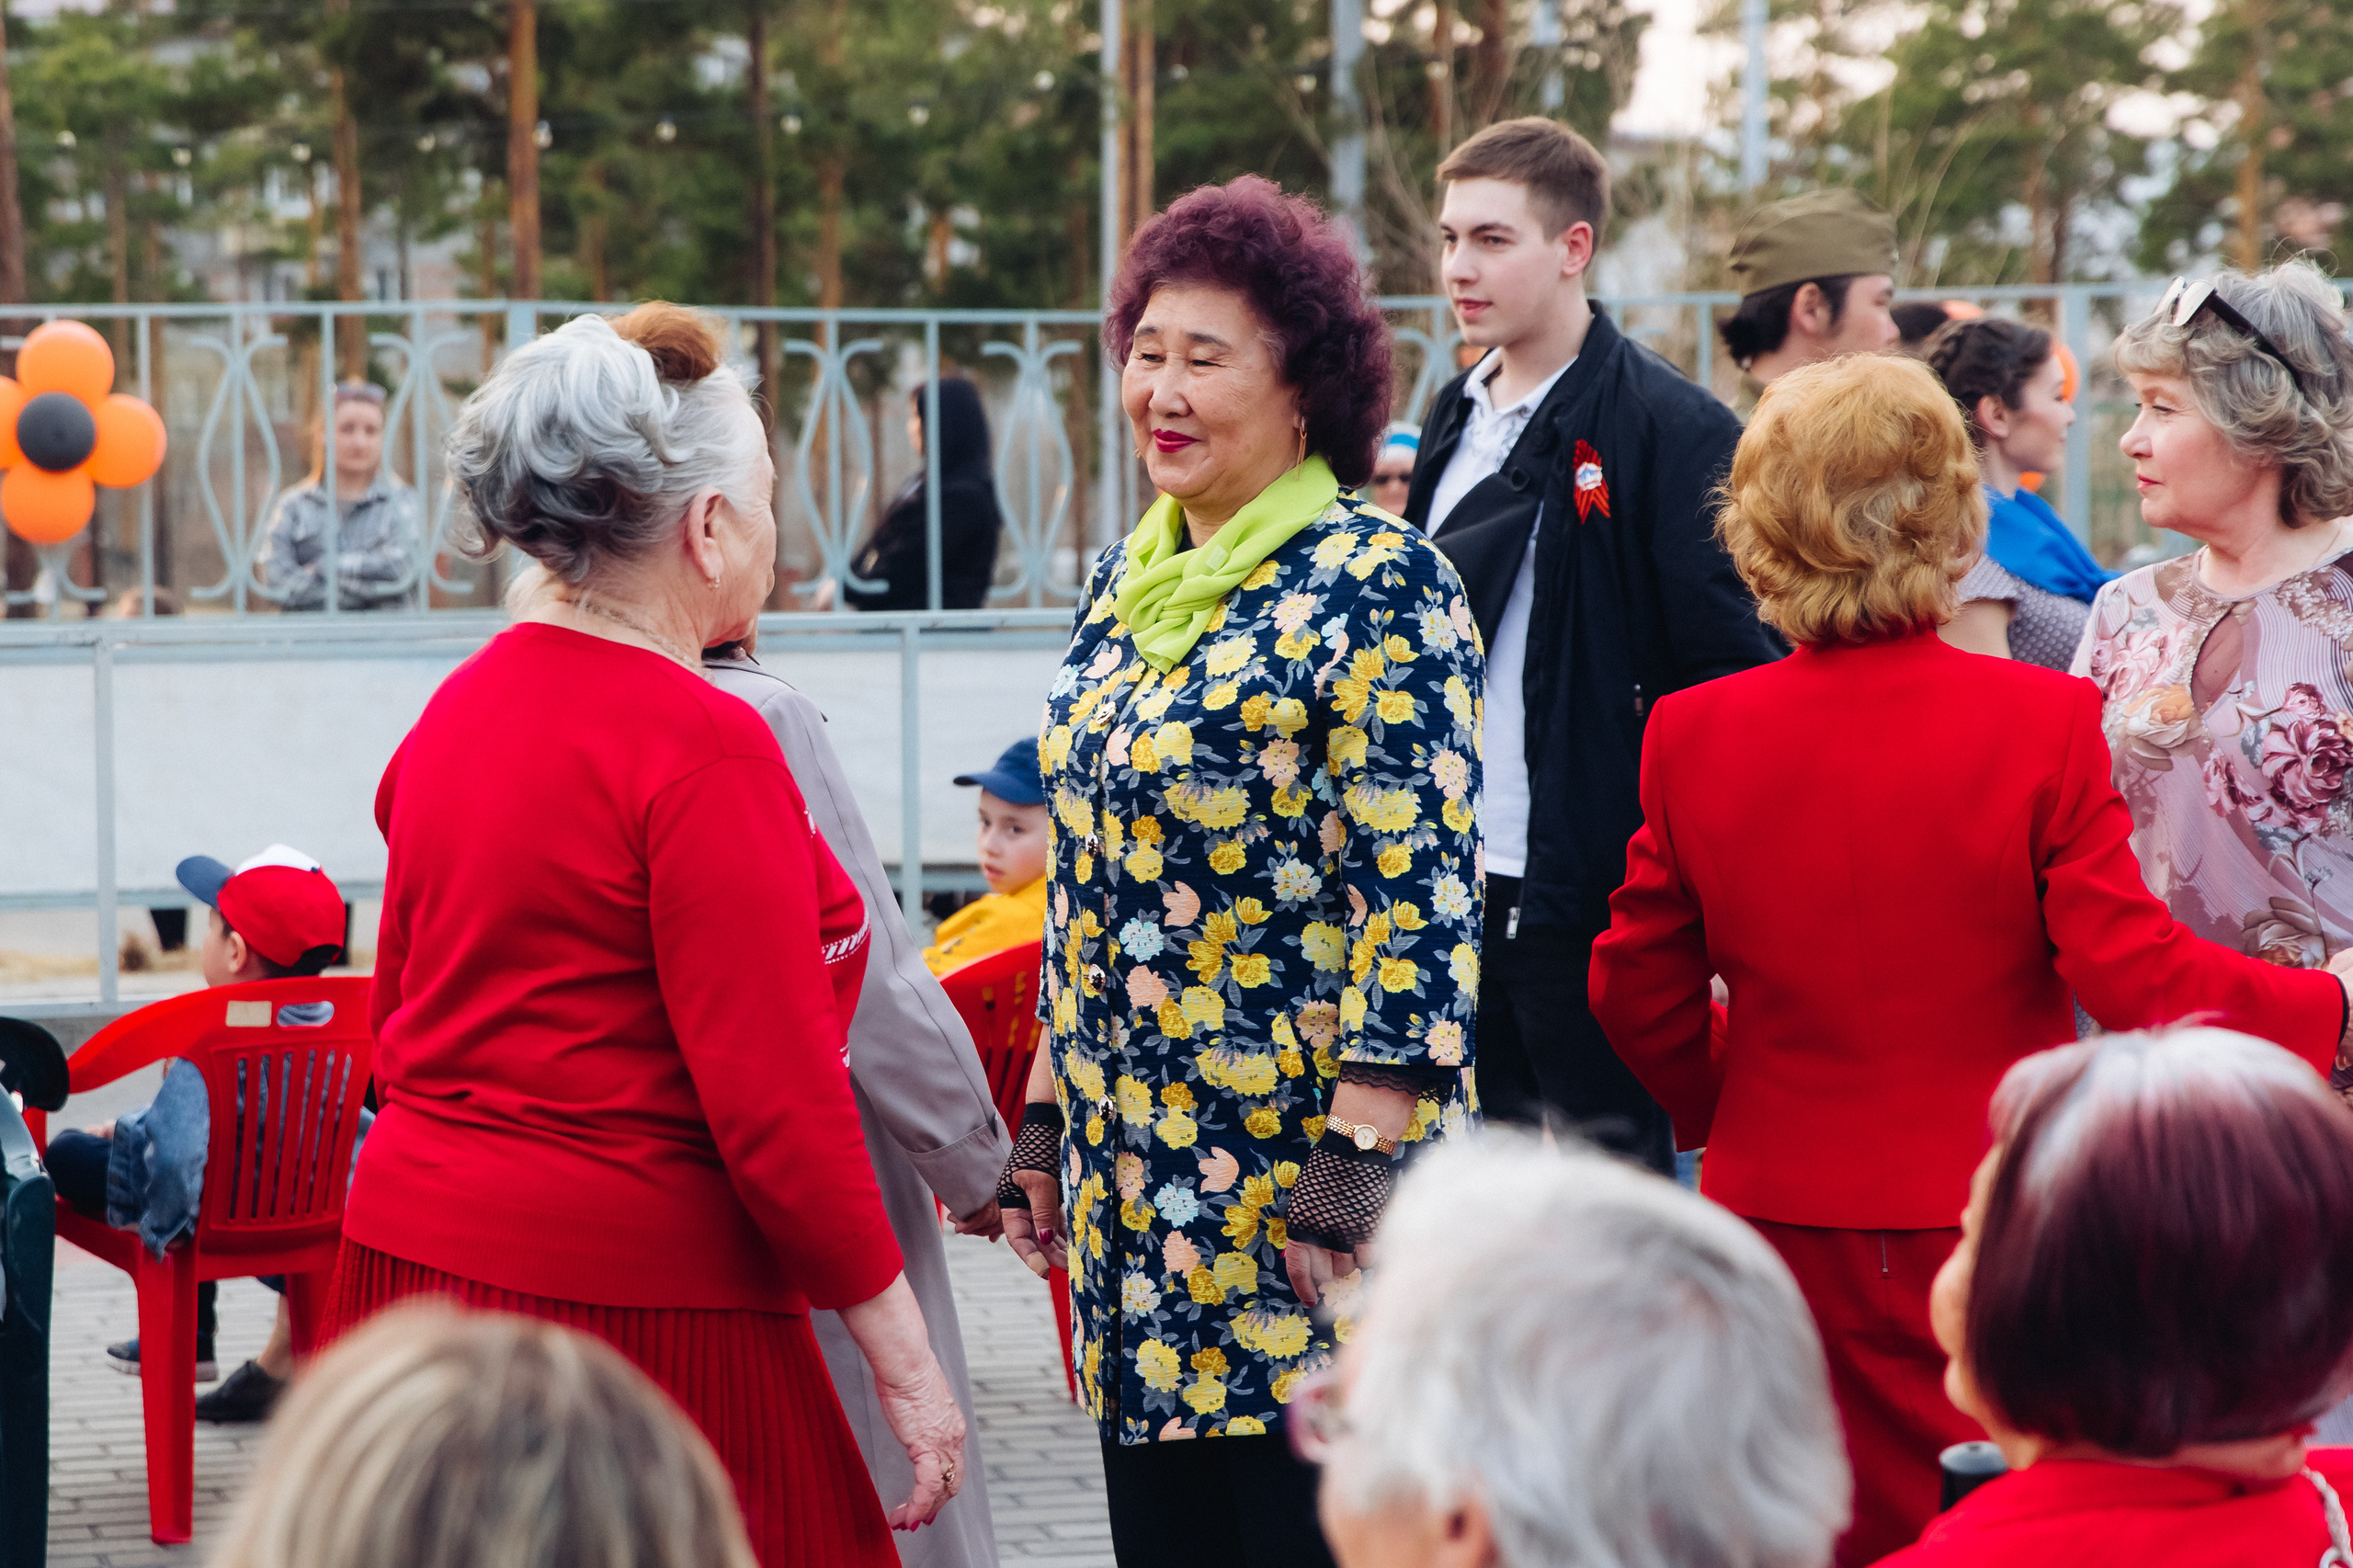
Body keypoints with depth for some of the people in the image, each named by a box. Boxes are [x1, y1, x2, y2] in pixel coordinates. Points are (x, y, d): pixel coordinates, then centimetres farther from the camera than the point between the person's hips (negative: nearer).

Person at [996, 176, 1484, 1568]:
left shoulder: (1376, 585, -10)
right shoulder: (1127, 587, 13)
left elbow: (1420, 885, -16)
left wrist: (1363, 1160, -20)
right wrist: (1045, 1120, 16)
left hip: (1298, 1150, -7)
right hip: (1137, 1166, 7)